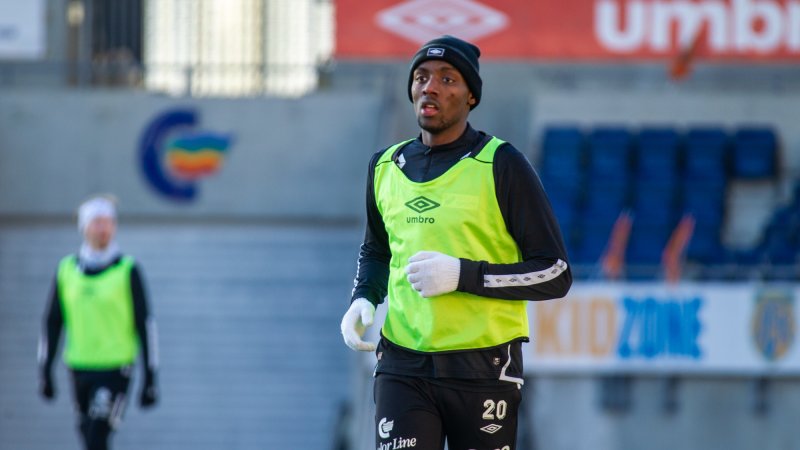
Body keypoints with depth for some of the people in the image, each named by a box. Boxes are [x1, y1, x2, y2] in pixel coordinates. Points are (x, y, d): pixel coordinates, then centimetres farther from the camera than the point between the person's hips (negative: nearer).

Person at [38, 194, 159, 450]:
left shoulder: (128, 271, -5)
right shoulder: (67, 270, 6)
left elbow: (145, 324, -3)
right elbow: (52, 323, 12)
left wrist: (150, 378, -5)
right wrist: (45, 371, 10)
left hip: (116, 370, -4)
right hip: (80, 369, 4)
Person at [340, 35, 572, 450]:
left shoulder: (500, 166, -4)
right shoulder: (385, 167, 11)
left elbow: (555, 275, -7)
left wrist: (462, 274, -18)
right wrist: (363, 299, 7)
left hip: (484, 368, -3)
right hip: (403, 366, 3)